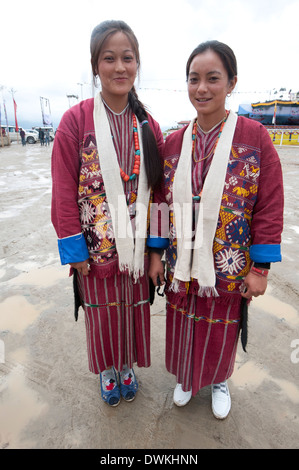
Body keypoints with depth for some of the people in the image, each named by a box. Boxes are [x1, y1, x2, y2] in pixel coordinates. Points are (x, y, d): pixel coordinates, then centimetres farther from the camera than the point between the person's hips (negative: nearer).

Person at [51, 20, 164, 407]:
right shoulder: (76, 120, -7)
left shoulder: (148, 126, 3)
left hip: (137, 245, 3)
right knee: (103, 311, 16)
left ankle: (127, 366, 47)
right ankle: (107, 370, 45)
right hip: (97, 248, -2)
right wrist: (74, 249, -9)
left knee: (134, 309, 17)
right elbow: (64, 191, -8)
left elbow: (158, 188, 4)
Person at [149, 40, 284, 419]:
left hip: (230, 266, -2)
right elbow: (163, 202, 4)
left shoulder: (255, 136, -9)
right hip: (183, 263, 3)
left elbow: (270, 206, -8)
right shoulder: (174, 142, 1)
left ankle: (219, 380, 52)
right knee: (184, 327, 19)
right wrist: (155, 252, 4)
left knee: (222, 329, 19)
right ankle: (186, 378, 51)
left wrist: (260, 268, -8)